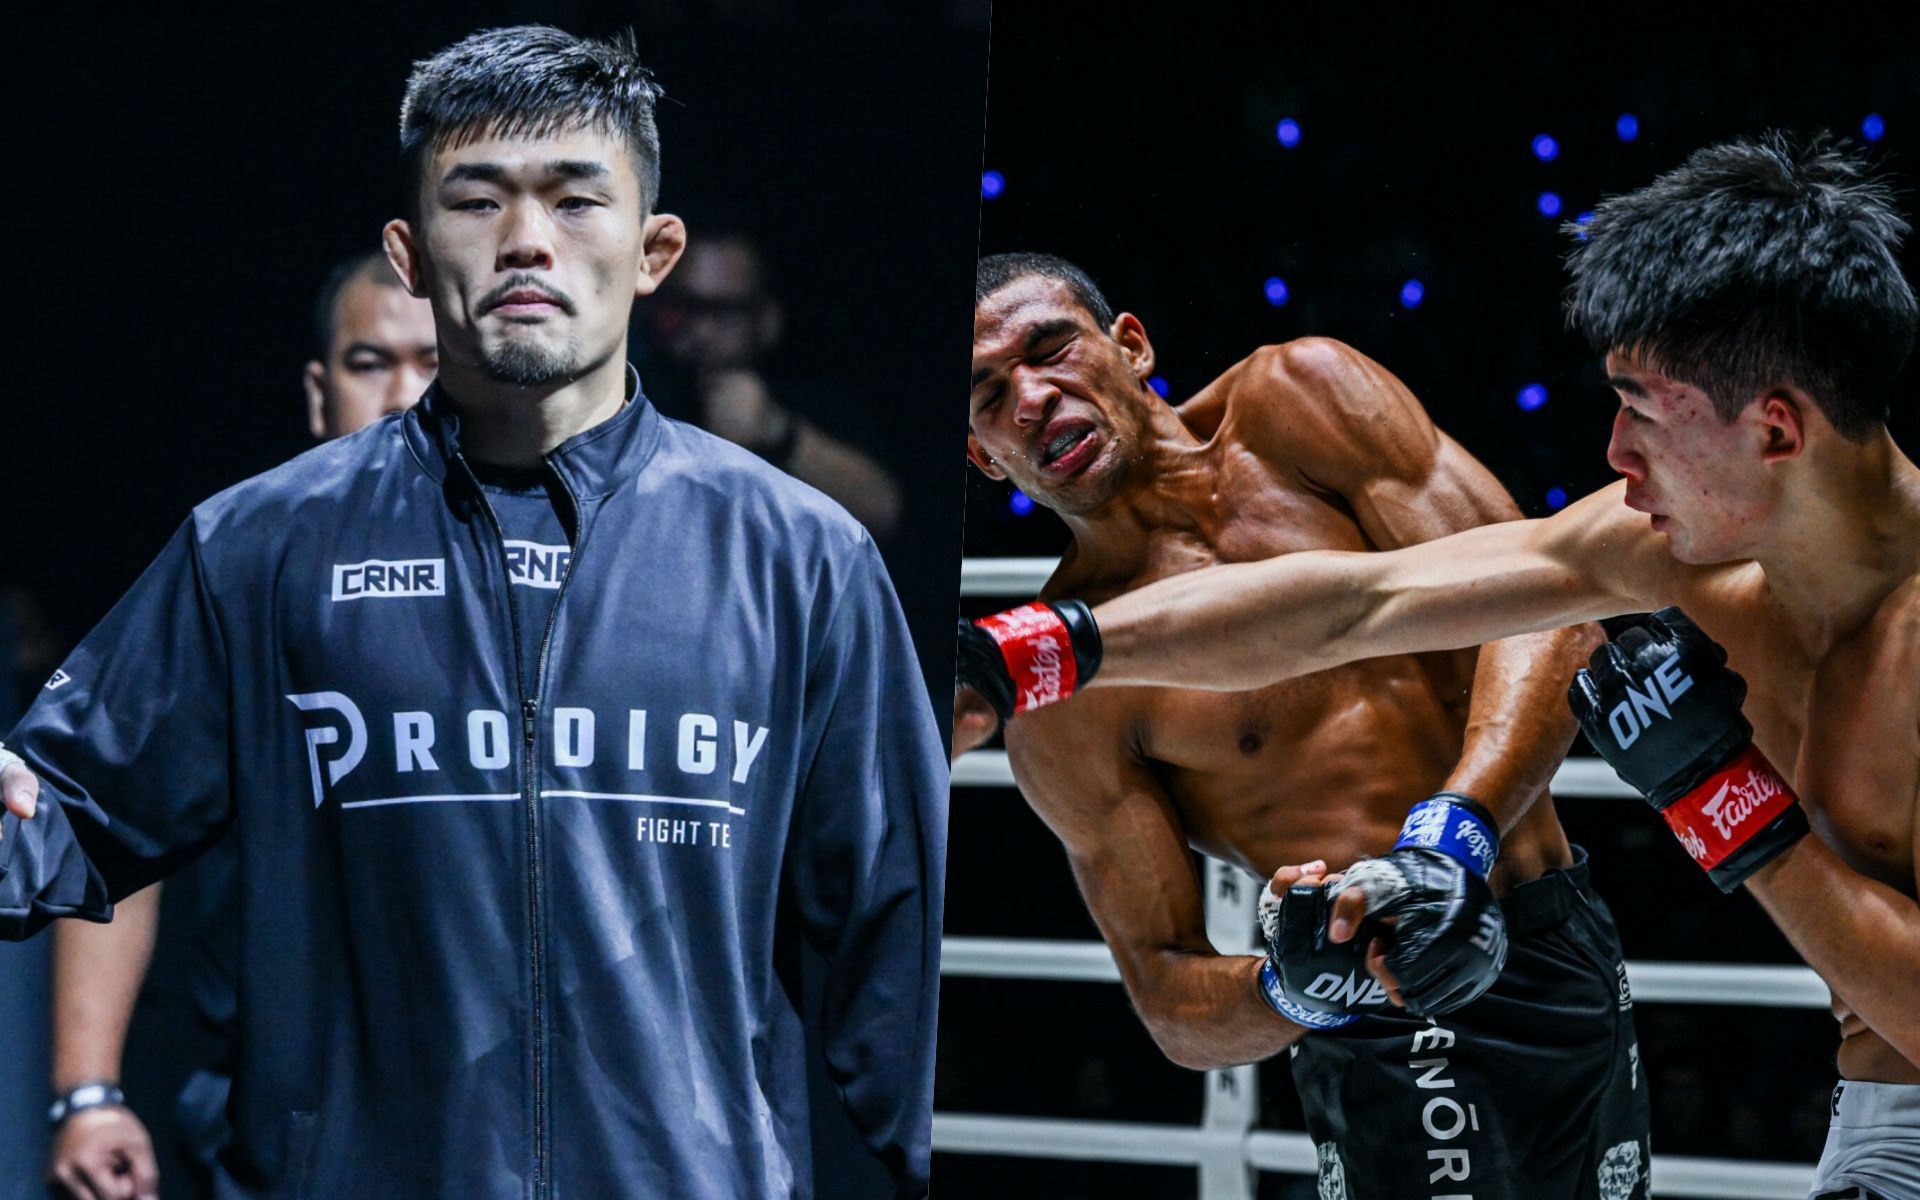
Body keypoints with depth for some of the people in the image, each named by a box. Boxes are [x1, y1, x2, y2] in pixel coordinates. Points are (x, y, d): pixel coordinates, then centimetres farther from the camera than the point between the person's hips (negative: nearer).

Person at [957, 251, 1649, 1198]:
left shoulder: (1301, 399, -1)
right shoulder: (1061, 690, -6)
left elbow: (1540, 604, -9)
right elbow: (1173, 1007, -5)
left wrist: (1456, 829, -24)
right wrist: (1290, 992, -27)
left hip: (1573, 958, 3)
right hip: (1397, 1040, -3)